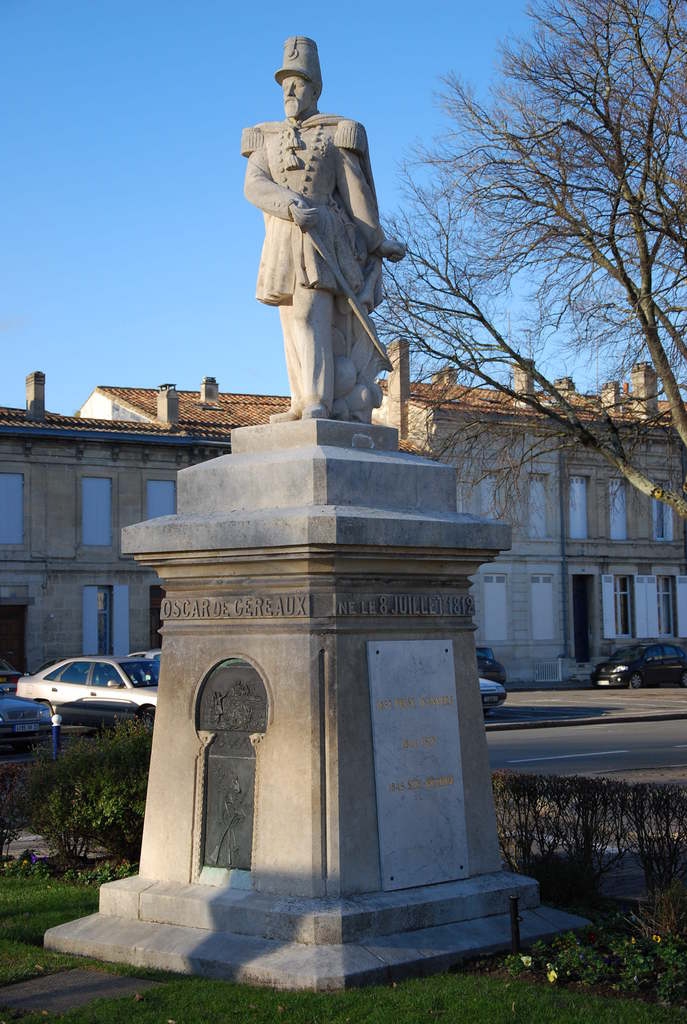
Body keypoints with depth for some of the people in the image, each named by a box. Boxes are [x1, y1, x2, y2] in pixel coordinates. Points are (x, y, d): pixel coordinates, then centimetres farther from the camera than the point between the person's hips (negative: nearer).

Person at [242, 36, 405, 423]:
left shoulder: (336, 133, 1)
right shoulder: (267, 137, 13)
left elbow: (356, 191, 1)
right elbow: (255, 185, -3)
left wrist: (378, 241, 4)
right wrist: (291, 205, -22)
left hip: (322, 241, -6)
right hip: (283, 242, 6)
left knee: (311, 319, -18)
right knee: (295, 321, 5)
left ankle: (317, 406, -23)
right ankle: (303, 405, 8)